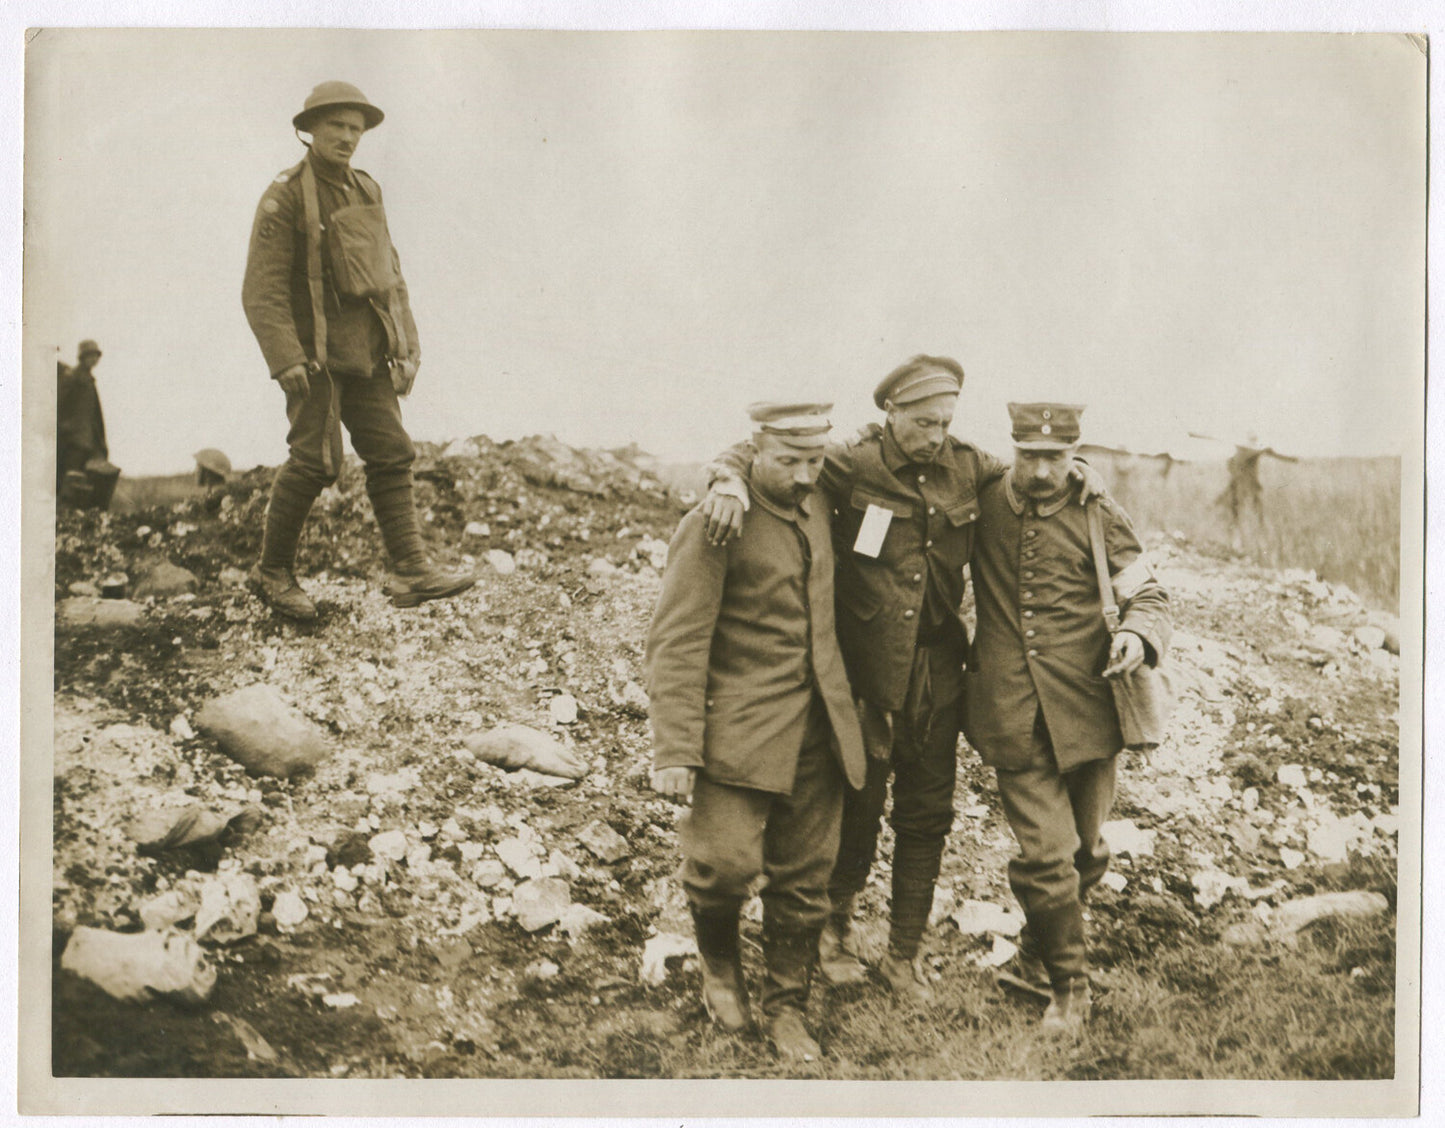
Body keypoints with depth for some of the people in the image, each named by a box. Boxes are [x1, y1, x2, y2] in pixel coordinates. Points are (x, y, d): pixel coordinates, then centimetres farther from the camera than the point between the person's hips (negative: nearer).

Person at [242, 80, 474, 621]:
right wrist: (286, 360, -23)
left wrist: (408, 348, 8)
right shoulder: (285, 197, -8)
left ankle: (411, 571, -3)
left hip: (367, 352, 7)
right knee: (315, 460, -10)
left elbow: (390, 276, 16)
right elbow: (262, 291, -13)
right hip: (315, 353, -6)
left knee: (391, 453, -1)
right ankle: (272, 571, 6)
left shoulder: (366, 191, 12)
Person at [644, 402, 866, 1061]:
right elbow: (676, 644, -13)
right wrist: (674, 751, -18)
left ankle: (787, 1006, 23)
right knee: (727, 858, -16)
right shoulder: (714, 528, -10)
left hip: (819, 730, 5)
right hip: (741, 727, -5)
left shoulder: (818, 511, 10)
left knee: (806, 874, 7)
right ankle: (717, 957, 16)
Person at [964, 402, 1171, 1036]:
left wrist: (1137, 634, -16)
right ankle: (1068, 986, 13)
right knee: (1046, 855, -7)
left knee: (1084, 851, 13)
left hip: (1086, 714, 1)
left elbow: (1148, 595, 5)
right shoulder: (982, 505, 4)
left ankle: (1038, 951, 40)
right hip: (1012, 717, -1)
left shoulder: (1096, 518, 2)